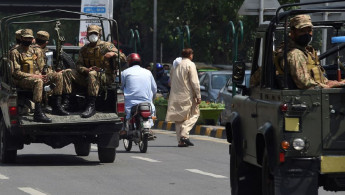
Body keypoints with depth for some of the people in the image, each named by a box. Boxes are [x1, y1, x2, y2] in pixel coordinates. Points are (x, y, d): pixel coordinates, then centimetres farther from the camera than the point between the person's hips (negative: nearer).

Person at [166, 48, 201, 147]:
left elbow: (171, 81, 20)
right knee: (194, 114, 1)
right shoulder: (190, 65, -7)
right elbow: (194, 82, -12)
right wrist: (198, 96, -10)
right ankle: (184, 134, -16)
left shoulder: (175, 65, 15)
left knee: (178, 119, 9)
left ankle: (180, 141, 5)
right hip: (187, 96, -7)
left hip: (175, 97, 7)